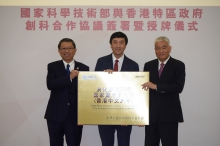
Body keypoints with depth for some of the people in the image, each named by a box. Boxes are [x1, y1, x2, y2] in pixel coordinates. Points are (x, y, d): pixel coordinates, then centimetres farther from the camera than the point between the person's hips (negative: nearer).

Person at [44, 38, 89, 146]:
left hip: (75, 115, 0)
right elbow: (50, 84, -14)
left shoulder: (84, 68, 4)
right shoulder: (53, 66, 3)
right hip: (55, 114, 0)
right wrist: (69, 77, -22)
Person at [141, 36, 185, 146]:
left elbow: (178, 87, -15)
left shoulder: (178, 65, -2)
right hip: (151, 114, 4)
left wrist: (156, 86, -20)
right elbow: (145, 87, 9)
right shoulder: (148, 65, 9)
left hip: (169, 114, -3)